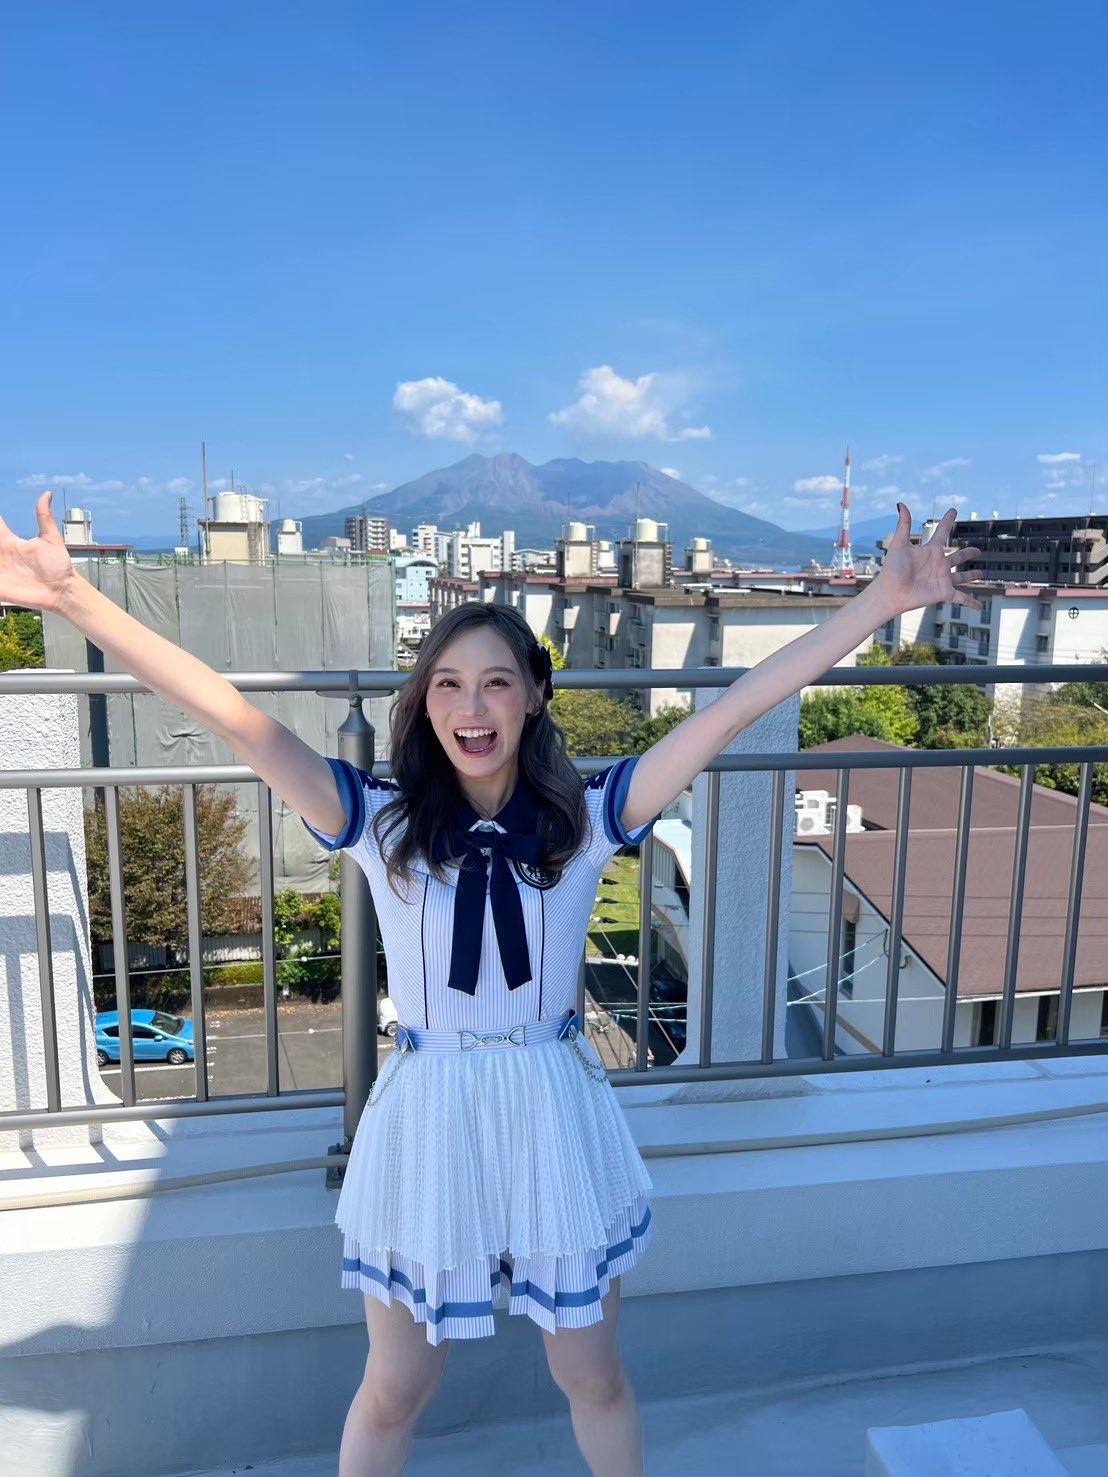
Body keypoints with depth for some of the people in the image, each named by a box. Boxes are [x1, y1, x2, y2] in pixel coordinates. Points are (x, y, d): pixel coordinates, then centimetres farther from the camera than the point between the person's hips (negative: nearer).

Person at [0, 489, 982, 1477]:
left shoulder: (585, 818, -11)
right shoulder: (380, 823, -11)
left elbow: (737, 708, -15)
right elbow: (235, 718, -20)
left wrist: (883, 600, -18)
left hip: (557, 1118, 1)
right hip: (425, 1124, 0)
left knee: (593, 1377, 23)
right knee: (393, 1393, 21)